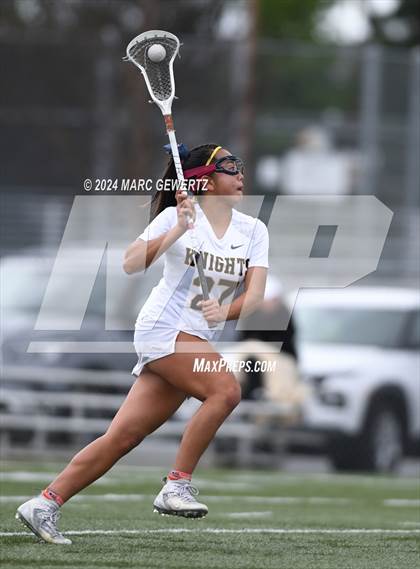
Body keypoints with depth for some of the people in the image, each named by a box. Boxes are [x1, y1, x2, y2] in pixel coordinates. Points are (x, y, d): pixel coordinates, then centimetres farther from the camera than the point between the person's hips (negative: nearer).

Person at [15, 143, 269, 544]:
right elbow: (130, 264, -13)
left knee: (123, 437, 0)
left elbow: (255, 294, -1)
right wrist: (174, 234, -24)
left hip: (199, 341, 5)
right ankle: (177, 485, -19)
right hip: (163, 329, -5)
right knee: (225, 390, -28)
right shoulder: (177, 216, -4)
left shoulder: (253, 230, 9)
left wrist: (225, 311, -21)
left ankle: (44, 505, 5)